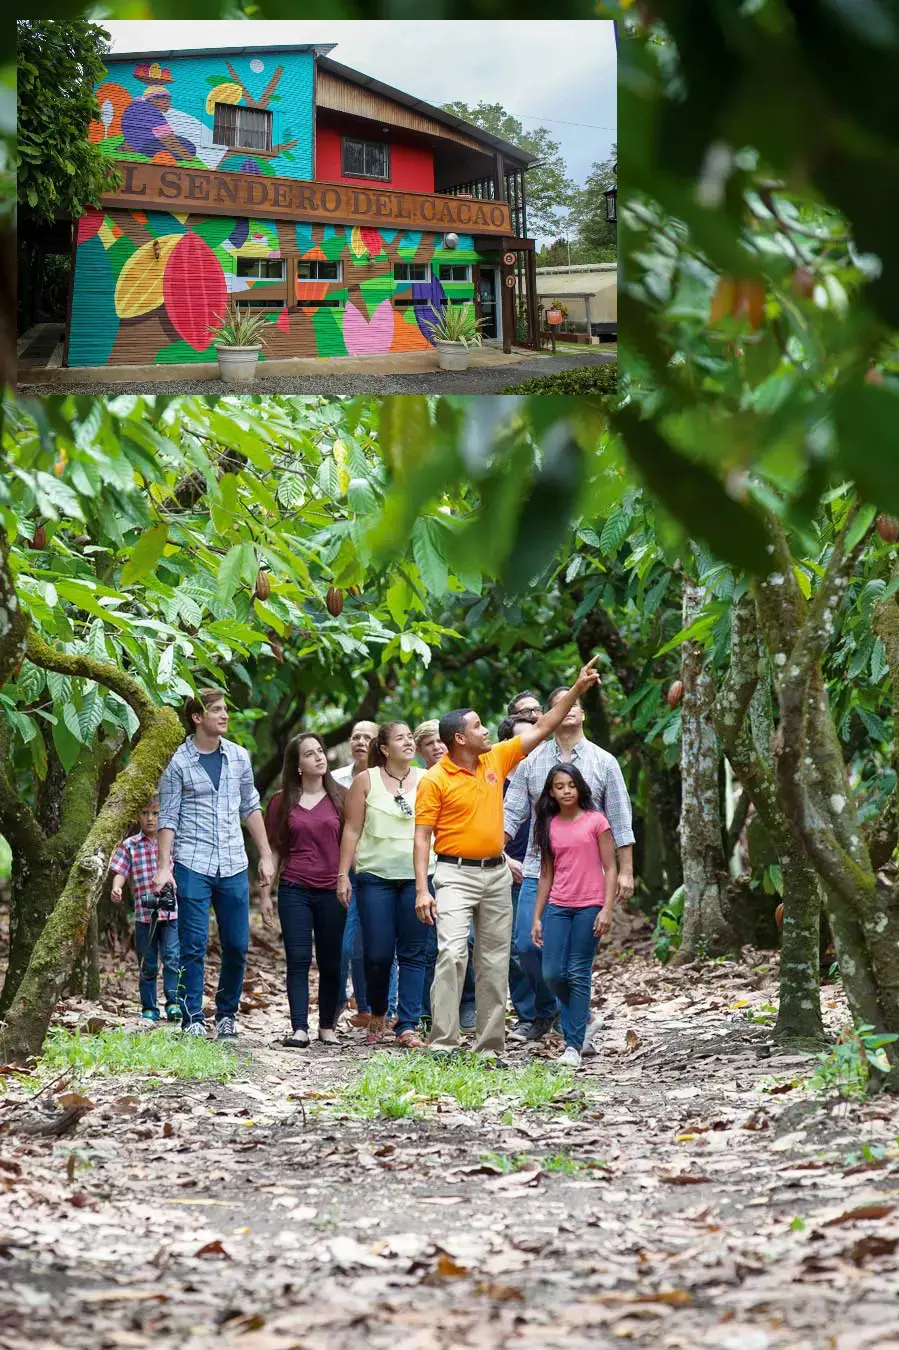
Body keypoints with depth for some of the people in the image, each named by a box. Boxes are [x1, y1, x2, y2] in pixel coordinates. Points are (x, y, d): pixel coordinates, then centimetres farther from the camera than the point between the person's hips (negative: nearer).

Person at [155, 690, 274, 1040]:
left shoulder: (238, 757, 10)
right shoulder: (178, 762, -2)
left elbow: (251, 808, 17)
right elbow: (168, 819, -2)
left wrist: (265, 856, 13)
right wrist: (163, 866, -9)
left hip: (233, 866, 4)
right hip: (192, 866, -4)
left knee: (237, 946, 5)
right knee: (193, 945, -4)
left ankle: (227, 1015, 19)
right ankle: (192, 1020, 0)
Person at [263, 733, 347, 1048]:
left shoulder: (340, 798, 7)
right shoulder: (283, 801, 7)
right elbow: (274, 849, 10)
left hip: (331, 891, 0)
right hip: (294, 889, 0)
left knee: (331, 963, 3)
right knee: (298, 960, -7)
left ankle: (328, 1027, 13)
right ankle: (299, 1029, -10)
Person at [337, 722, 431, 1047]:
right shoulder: (366, 781, 4)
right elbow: (352, 831, 5)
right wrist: (343, 874, 0)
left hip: (418, 876, 1)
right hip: (376, 875, -1)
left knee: (413, 953, -2)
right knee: (377, 953, -1)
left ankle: (407, 1026, 0)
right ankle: (377, 1015, 22)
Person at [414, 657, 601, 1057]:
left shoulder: (497, 759, 6)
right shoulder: (435, 780, -9)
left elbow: (543, 728, 11)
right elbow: (422, 836, -9)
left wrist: (578, 688, 7)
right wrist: (422, 889, -16)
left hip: (496, 874, 6)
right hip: (456, 874, -6)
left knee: (495, 963, 7)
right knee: (451, 953, -18)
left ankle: (490, 1045, 11)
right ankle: (443, 1042, -18)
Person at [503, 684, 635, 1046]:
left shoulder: (604, 762, 5)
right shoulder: (531, 762, 8)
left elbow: (620, 821, 5)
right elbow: (512, 812, 5)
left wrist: (625, 870, 0)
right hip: (538, 869, 1)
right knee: (527, 944, -6)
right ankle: (545, 1014, 16)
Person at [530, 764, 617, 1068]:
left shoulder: (595, 821, -1)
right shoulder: (550, 826, 10)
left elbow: (610, 869, -2)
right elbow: (546, 874, 14)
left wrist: (607, 909, -11)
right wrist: (537, 917, 11)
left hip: (589, 906, -4)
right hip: (558, 907, 4)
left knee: (578, 974, -5)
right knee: (553, 974, -2)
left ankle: (573, 1046, -1)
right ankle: (587, 1020, 23)